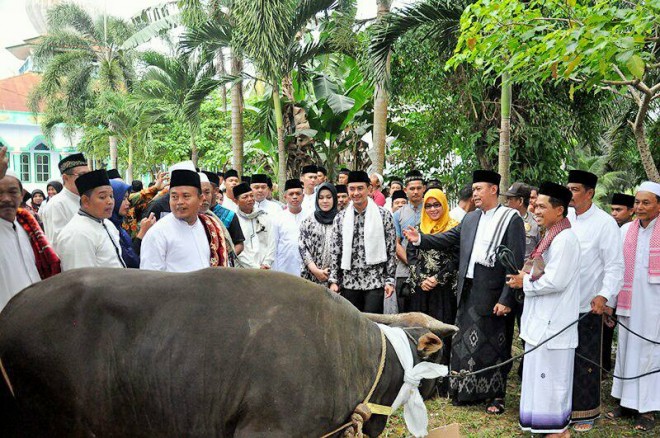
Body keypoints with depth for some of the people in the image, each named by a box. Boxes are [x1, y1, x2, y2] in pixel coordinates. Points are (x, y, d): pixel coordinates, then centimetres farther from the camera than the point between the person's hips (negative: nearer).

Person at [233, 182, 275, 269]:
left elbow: (271, 243, 11)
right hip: (243, 270, -3)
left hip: (265, 269, 3)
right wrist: (256, 267, -9)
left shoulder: (265, 216, 12)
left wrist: (266, 263, -2)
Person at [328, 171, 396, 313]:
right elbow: (335, 251, 8)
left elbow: (391, 250, 0)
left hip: (375, 281, -2)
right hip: (349, 283, 2)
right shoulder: (340, 218, 7)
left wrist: (390, 280, -3)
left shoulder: (384, 215, -1)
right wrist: (334, 281, 3)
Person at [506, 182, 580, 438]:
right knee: (542, 372, 16)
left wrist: (525, 282, -11)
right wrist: (526, 277, 1)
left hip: (553, 322, -10)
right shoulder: (552, 236, 13)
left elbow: (555, 281, -23)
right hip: (544, 319, 10)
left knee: (551, 373, -1)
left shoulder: (564, 239, -19)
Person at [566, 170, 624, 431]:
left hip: (589, 305, -4)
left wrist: (605, 296, -23)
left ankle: (586, 412, 21)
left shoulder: (604, 223, -9)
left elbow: (615, 265, -12)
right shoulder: (564, 219, 5)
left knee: (585, 361, 7)